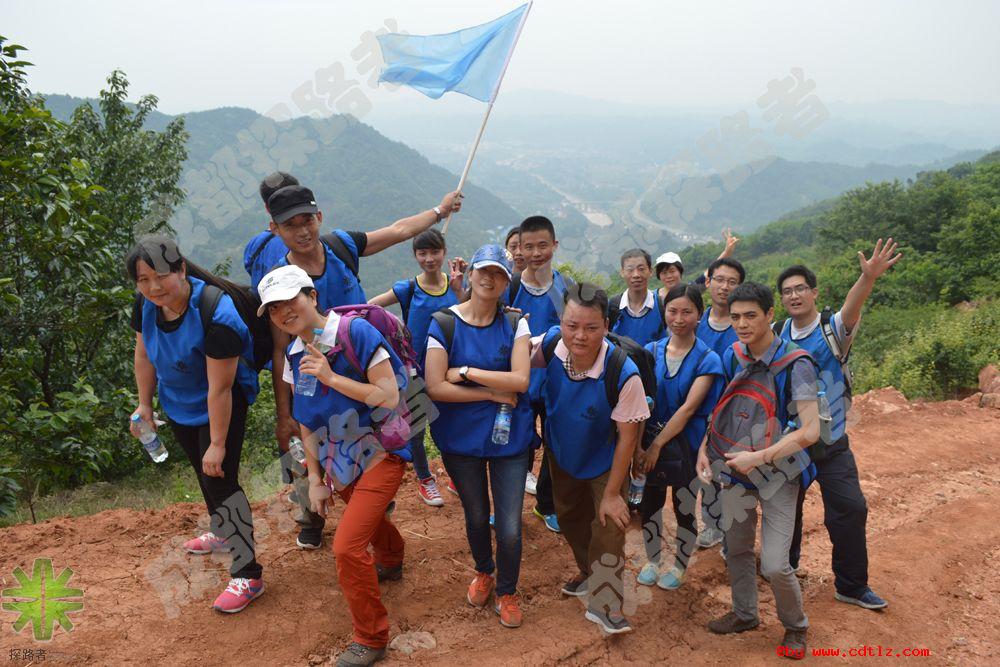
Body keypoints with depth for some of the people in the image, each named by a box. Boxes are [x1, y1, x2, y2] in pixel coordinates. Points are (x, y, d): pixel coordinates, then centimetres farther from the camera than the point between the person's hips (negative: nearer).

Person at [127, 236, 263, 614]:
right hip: (177, 404, 8)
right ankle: (223, 533, 51)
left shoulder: (215, 316, -36)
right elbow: (144, 355, 3)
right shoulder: (146, 305, -15)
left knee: (220, 479, -11)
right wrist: (144, 404, 8)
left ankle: (248, 575, 1)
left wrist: (217, 444, -26)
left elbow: (219, 388, -31)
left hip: (219, 407, -7)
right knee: (202, 472, 24)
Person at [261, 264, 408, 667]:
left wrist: (332, 378, -26)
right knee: (366, 517, 29)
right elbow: (306, 423, 7)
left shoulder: (356, 332, -20)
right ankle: (391, 563, 63)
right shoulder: (295, 355, 1)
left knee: (347, 546, -14)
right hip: (339, 462, 7)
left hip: (379, 455, -7)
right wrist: (314, 478, 6)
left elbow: (390, 397, -22)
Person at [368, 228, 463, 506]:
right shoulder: (408, 289, -9)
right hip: (416, 367, -2)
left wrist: (459, 290, -19)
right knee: (416, 428, 10)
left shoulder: (453, 284, -1)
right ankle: (424, 479, 32)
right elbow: (367, 307, -9)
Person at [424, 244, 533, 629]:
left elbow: (520, 380, -16)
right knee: (476, 518, 18)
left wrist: (466, 371, -17)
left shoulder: (515, 324, -4)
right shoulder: (444, 324, -8)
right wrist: (493, 394, -15)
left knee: (510, 528, 0)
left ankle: (507, 591, 29)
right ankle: (483, 572, 49)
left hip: (510, 437, 0)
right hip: (461, 439, 0)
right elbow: (435, 387, -15)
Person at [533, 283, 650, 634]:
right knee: (569, 517, 23)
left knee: (608, 528, -6)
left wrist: (612, 493, -18)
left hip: (604, 462, -4)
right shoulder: (550, 344, -27)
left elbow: (627, 437, -24)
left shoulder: (623, 374, -36)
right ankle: (589, 572, 51)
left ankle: (603, 603, 18)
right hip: (561, 454, 5)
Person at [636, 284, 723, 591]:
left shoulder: (707, 360, -12)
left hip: (686, 443, -3)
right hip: (651, 439, 3)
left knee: (684, 508, 11)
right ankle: (652, 560, 36)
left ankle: (679, 566, 33)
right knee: (650, 502, 14)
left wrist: (657, 445, -19)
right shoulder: (652, 351, -3)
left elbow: (688, 408, -17)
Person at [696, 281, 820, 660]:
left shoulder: (795, 365, -18)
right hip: (734, 470, 5)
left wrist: (759, 457, -25)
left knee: (774, 565, -6)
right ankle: (744, 614, 39)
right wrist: (704, 448, -3)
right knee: (737, 549, 15)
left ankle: (795, 626, 22)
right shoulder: (732, 358, -1)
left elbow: (809, 431, -22)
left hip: (776, 473, -5)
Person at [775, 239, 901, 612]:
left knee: (850, 508, -5)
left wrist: (868, 278, -51)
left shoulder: (833, 329, -10)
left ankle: (851, 586, 13)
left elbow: (851, 309, -31)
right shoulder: (777, 334, 1)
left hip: (831, 442, -2)